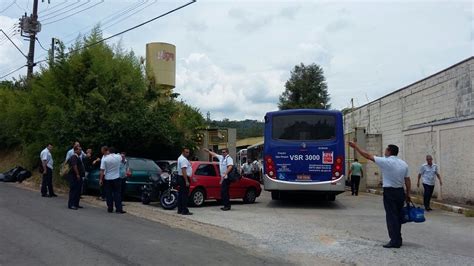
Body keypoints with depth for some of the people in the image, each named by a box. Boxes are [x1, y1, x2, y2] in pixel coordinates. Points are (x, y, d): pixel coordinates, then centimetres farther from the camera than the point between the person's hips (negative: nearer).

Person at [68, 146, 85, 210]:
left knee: (78, 191, 12)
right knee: (73, 190, -8)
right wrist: (77, 174, -27)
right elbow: (74, 166, -22)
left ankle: (76, 204, 18)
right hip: (74, 176, -10)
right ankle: (71, 204, -6)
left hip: (79, 177, 10)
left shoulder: (79, 157, 20)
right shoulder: (74, 157, -12)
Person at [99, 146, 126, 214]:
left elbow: (102, 170, -14)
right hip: (116, 178, 2)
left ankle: (110, 208, 13)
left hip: (107, 179, -2)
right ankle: (119, 209, 1)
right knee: (117, 194, 6)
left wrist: (101, 179, -8)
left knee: (108, 194, 9)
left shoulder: (104, 159, -15)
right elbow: (122, 158, 20)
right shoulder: (118, 156, -6)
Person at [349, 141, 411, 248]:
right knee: (398, 216, 15)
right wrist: (408, 194, 17)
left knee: (391, 217, -3)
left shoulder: (386, 162, -13)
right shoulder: (404, 164, 6)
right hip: (400, 192, 7)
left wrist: (356, 146, -1)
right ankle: (398, 240, 22)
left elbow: (368, 155, -10)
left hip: (390, 192, -7)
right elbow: (407, 180, 8)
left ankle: (395, 241, -3)